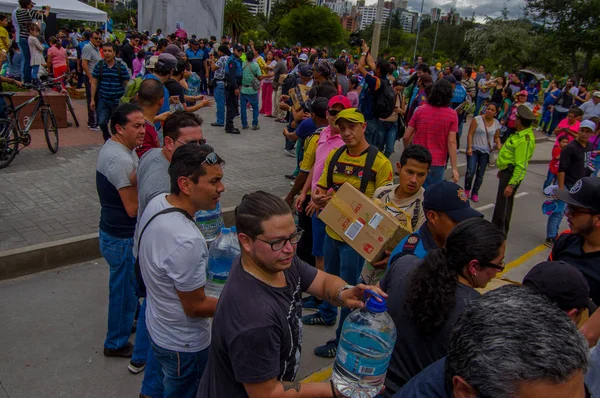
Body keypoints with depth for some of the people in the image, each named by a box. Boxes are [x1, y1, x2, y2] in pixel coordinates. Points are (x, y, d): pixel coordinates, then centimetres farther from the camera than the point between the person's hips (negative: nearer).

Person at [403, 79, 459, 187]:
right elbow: (451, 142, -11)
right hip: (438, 163, -1)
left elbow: (406, 137, 0)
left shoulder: (420, 110, -1)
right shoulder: (452, 115, -5)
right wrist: (454, 168, -8)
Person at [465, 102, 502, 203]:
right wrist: (469, 147, -16)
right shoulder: (477, 119, -8)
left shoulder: (496, 124, 4)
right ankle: (467, 189, 14)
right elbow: (470, 134, -9)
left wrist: (498, 144, -7)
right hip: (474, 150, -3)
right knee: (470, 172, -12)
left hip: (486, 152, 3)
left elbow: (496, 137, 14)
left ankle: (475, 193, 22)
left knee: (480, 175, 7)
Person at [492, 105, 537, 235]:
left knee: (504, 204, -2)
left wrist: (511, 184, -27)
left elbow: (521, 166, -26)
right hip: (506, 171, 10)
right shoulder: (521, 133, 6)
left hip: (512, 174, -10)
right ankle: (495, 226, 38)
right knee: (500, 202, 22)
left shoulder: (525, 140, -24)